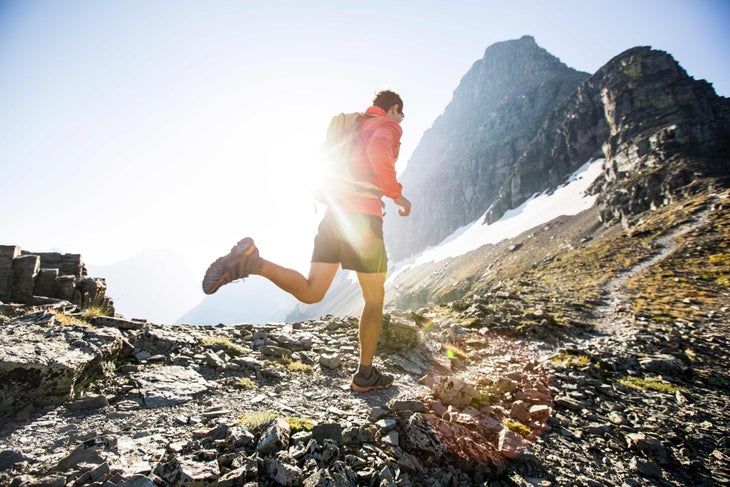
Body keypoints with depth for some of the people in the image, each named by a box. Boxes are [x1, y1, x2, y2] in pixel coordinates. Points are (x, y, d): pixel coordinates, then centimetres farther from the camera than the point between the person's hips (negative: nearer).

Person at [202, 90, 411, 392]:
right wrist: (396, 194, -10)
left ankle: (251, 262, -22)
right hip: (363, 215, -7)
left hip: (334, 213, 7)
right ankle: (365, 375, 15)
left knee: (310, 293, 2)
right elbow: (378, 151, -20)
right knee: (375, 298, 7)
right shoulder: (389, 126, 6)